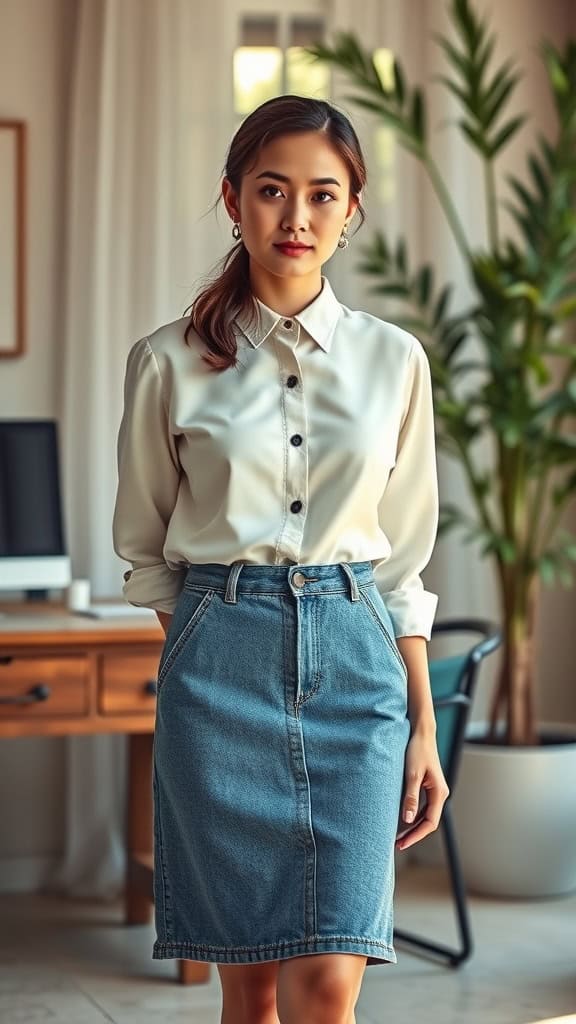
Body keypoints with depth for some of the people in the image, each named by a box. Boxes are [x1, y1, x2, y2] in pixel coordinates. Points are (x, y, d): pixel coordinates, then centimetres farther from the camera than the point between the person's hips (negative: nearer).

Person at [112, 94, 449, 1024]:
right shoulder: (170, 363, 1)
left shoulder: (395, 360, 6)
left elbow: (404, 559, 10)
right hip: (221, 660, -1)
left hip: (354, 658, 1)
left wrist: (424, 722, 7)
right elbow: (145, 545, 11)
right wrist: (205, 641, 3)